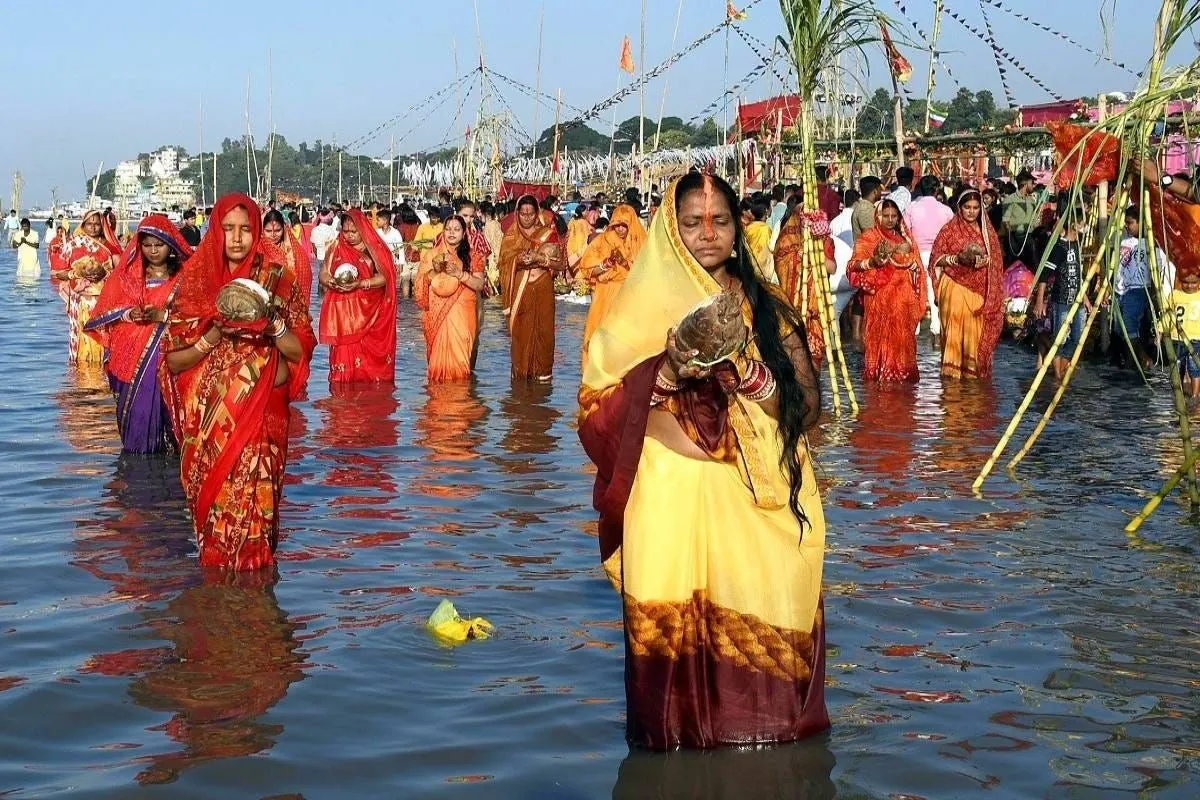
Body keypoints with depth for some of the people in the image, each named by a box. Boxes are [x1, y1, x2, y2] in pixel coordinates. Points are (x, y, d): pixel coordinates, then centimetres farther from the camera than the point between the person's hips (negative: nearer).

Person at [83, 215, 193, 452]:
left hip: (169, 355, -2)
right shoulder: (127, 275, 11)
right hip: (132, 356, 2)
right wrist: (128, 314, -11)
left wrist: (164, 315, -18)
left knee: (163, 407, -8)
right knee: (136, 410, -3)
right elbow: (103, 314, 9)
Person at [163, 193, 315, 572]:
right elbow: (173, 360, 2)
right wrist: (215, 335, -13)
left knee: (253, 501, -8)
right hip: (207, 419, 1)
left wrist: (273, 324, -16)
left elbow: (302, 350, 0)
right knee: (212, 502, 2)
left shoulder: (277, 280, 1)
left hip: (260, 416, -1)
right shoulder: (193, 281, 3)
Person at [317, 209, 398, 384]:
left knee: (371, 359, -6)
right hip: (342, 313, 2)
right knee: (344, 357, -5)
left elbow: (383, 277, -6)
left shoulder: (375, 249, 2)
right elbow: (323, 274, 8)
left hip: (368, 312, -1)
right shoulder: (336, 248, 9)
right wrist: (332, 283, -15)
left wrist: (360, 284, -20)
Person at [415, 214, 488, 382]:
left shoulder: (472, 256, 5)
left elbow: (480, 285, -5)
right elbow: (421, 283, 3)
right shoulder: (432, 254, 8)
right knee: (439, 350, -3)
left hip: (462, 313, -1)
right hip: (438, 312, 1)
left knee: (458, 351, -7)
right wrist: (434, 271, -15)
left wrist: (459, 274, -17)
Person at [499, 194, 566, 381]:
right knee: (520, 329, -1)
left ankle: (542, 370, 8)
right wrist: (518, 260, -16)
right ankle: (521, 370, 7)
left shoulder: (548, 234, 2)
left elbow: (560, 264, -2)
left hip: (542, 288, -1)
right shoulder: (511, 235, 7)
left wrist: (539, 258, -17)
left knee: (542, 328, 0)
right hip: (519, 289, 1)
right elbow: (504, 262, 4)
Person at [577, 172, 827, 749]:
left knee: (758, 623, -4)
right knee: (675, 621, -5)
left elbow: (808, 406, 2)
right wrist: (667, 372, -16)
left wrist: (748, 372, -14)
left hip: (757, 500, 1)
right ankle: (682, 729, 15)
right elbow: (600, 408, -2)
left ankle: (755, 728, 15)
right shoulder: (643, 310, 6)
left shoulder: (765, 309, 10)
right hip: (671, 501, -1)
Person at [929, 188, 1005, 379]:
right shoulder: (950, 230, 3)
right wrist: (957, 258, -15)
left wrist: (983, 260, -7)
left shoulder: (987, 231, 13)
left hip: (979, 290, 3)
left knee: (977, 332, -1)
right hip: (955, 289, -3)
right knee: (955, 330, -8)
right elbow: (937, 258, 1)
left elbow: (996, 260, 14)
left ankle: (973, 374, 5)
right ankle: (952, 371, -3)